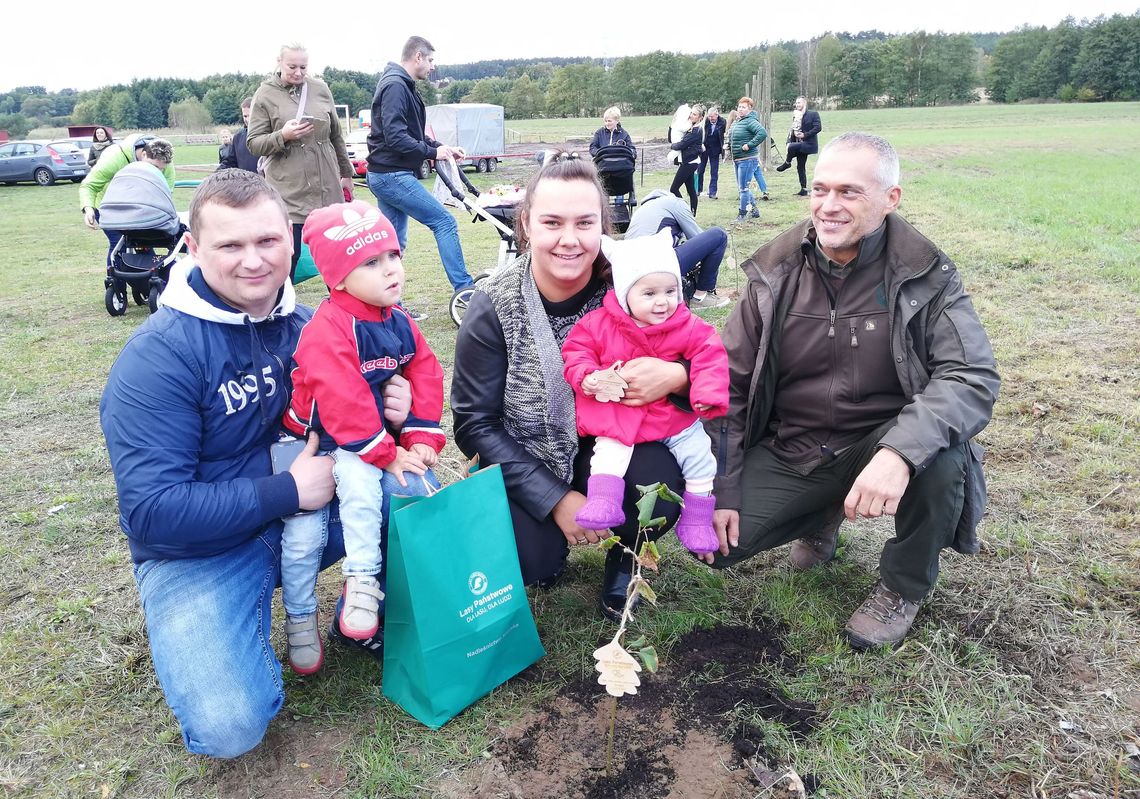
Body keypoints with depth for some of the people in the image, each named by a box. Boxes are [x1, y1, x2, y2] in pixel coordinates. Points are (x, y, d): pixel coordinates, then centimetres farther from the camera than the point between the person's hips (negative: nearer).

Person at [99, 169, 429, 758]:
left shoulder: (306, 324, 0)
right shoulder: (157, 356, -18)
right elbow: (151, 512, -22)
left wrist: (389, 416, -15)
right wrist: (287, 492, -25)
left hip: (306, 509, 5)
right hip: (198, 552, -5)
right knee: (229, 729, -24)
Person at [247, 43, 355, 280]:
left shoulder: (320, 89, 9)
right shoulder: (265, 95, -1)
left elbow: (336, 136, 16)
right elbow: (253, 143, -2)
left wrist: (346, 173, 18)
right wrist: (282, 135, -19)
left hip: (326, 186, 4)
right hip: (287, 190, -3)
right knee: (289, 252, -3)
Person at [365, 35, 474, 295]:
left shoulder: (401, 85, 18)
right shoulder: (395, 86, -13)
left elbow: (412, 134, 24)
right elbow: (395, 137, -22)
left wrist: (442, 147, 12)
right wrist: (432, 152, -15)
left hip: (388, 175, 10)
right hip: (393, 175, -10)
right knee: (445, 222, -9)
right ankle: (464, 290, -6)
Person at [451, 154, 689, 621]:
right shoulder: (494, 307, -15)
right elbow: (474, 424, -12)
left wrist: (677, 376, -30)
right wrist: (555, 499, -20)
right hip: (524, 461, -1)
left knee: (662, 487, -29)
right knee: (530, 560, -26)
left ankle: (623, 557, 7)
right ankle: (553, 539, 14)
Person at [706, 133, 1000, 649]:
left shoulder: (926, 276, -11)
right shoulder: (775, 272, -5)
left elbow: (973, 377, -23)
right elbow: (731, 383, -2)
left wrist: (901, 451, -42)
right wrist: (722, 491, -7)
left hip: (877, 447, -2)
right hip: (788, 450, 2)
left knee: (941, 453, -33)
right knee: (714, 543, -14)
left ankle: (904, 588, -1)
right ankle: (822, 516, 20)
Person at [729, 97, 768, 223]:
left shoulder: (750, 121, -15)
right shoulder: (736, 122, 13)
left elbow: (763, 133, -29)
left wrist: (749, 145, -25)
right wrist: (730, 146, 15)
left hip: (748, 159, -10)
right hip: (737, 159, 10)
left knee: (743, 188, -4)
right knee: (742, 186, 16)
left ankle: (742, 214, 4)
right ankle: (754, 209, 27)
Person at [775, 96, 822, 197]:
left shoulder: (813, 114, -5)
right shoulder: (796, 115, 14)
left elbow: (818, 127, -13)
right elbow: (792, 130, 15)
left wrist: (805, 135, -17)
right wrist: (789, 142, -1)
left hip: (808, 143, -7)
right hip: (799, 145, 7)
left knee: (792, 147, -30)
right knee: (800, 167, 6)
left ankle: (787, 163, -2)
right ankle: (803, 189, 11)